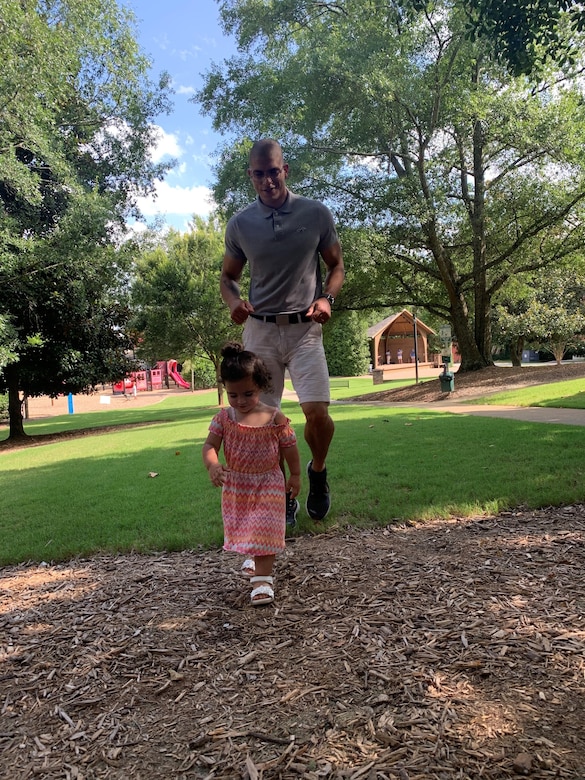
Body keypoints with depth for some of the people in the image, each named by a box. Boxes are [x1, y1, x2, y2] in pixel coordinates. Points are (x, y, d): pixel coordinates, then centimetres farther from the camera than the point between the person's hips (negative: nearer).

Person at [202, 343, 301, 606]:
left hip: (268, 483, -3)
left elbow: (289, 447, -3)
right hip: (236, 484, 3)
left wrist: (295, 475, 3)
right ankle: (256, 558, 47)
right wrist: (213, 466, -31)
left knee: (264, 529, -5)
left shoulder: (274, 417, -13)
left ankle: (262, 578, 1)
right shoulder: (224, 417, -9)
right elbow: (210, 445, -11)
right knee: (243, 528, 19)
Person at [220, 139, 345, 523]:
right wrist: (235, 302, -8)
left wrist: (327, 298, -9)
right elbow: (228, 277, 15)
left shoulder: (317, 213, 0)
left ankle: (318, 470, 19)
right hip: (260, 330, 2)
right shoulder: (240, 224, 4)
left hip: (305, 329, -1)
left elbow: (336, 265, 11)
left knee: (317, 411, -15)